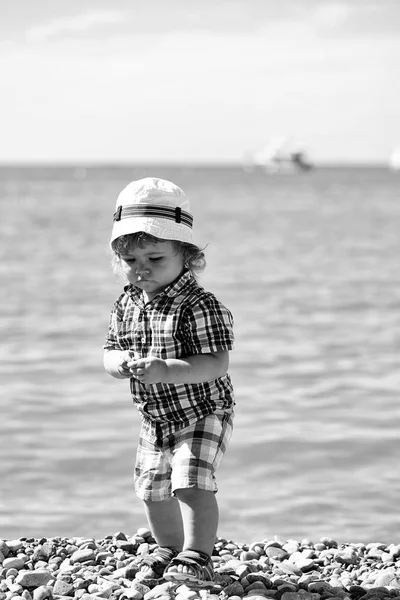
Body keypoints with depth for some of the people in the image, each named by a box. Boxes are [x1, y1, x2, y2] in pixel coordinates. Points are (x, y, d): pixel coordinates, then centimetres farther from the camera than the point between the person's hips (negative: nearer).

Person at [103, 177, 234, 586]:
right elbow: (110, 350, 3)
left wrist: (166, 371, -42)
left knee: (192, 484, -18)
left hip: (203, 413, -7)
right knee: (153, 490, 16)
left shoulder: (201, 307, -23)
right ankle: (168, 550, 35)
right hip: (155, 419, 7)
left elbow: (216, 363, -30)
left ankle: (197, 557, -6)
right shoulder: (126, 306, -2)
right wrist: (121, 363, -22)